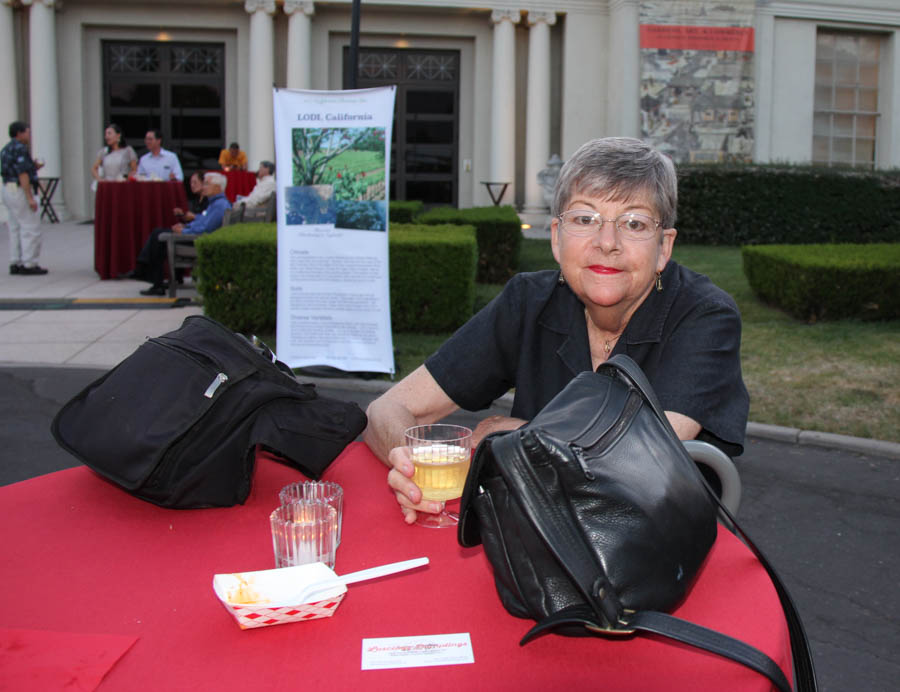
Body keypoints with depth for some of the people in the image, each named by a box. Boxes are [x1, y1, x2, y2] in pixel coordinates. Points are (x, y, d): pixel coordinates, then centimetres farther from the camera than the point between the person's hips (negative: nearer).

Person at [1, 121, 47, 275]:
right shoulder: (19, 148, -14)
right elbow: (22, 175, -20)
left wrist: (33, 167, 14)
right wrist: (30, 198, -21)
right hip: (20, 191, -10)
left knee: (16, 229, 12)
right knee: (31, 228, -7)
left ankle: (15, 263, 13)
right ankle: (29, 264, -7)